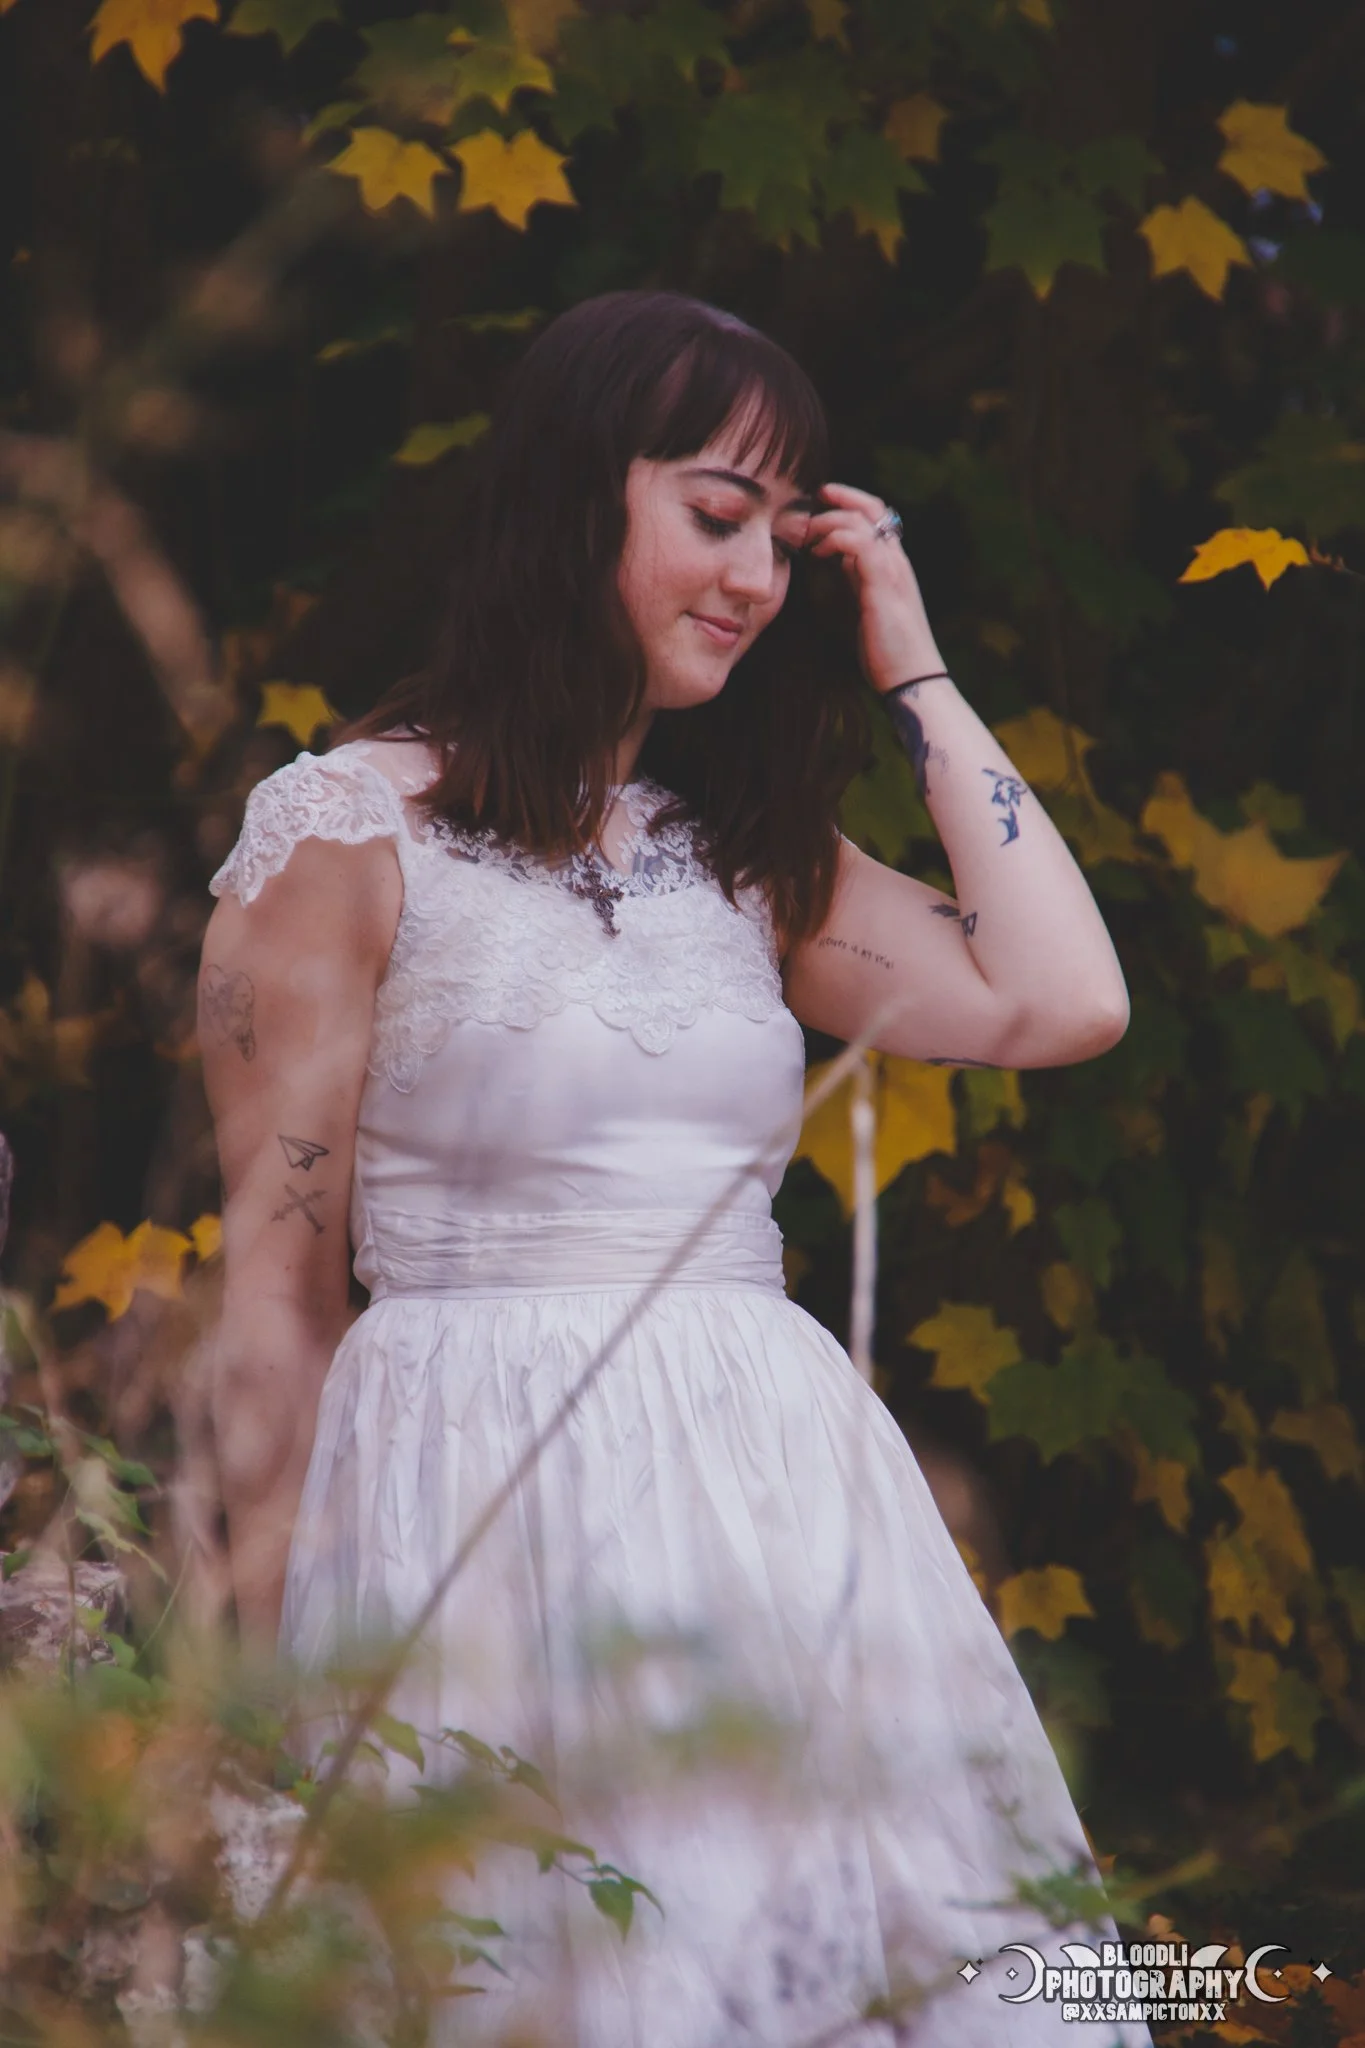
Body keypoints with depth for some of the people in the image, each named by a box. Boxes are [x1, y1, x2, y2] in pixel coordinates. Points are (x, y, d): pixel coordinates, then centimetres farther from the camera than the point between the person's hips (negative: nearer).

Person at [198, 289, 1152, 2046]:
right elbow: (279, 1289, -2)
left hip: (780, 1489, 6)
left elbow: (1062, 999, 4)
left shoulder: (747, 857, 17)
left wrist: (914, 670, 9)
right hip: (483, 1497, -5)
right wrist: (265, 1674, -4)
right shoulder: (348, 834, 0)